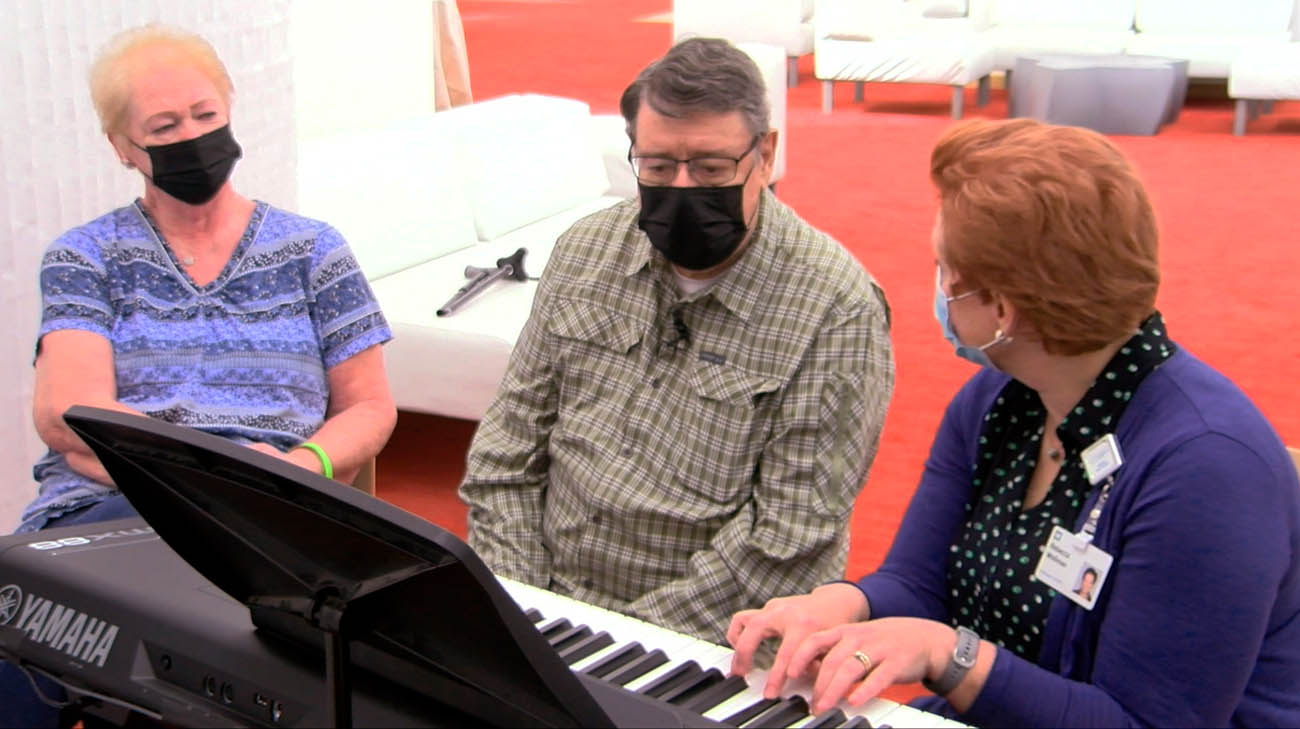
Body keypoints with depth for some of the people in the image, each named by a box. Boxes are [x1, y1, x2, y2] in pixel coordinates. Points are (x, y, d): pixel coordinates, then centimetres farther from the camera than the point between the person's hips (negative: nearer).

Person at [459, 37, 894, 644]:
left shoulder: (836, 308, -12)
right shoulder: (584, 252, 5)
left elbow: (790, 535, -15)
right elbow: (508, 450, 7)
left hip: (717, 643, -4)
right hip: (550, 608, 4)